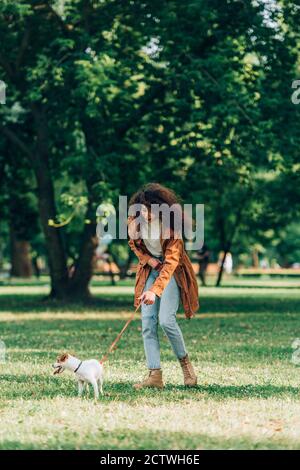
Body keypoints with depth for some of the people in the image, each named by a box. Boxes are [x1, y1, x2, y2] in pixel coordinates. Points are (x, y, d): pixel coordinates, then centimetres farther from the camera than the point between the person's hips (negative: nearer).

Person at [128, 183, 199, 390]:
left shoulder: (170, 225, -26)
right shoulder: (135, 221, -11)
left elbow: (171, 261, -31)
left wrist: (155, 290, -40)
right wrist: (149, 260, -7)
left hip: (171, 271, -5)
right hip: (150, 269, 5)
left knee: (166, 320, -18)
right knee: (147, 322, -6)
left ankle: (185, 361, 7)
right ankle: (155, 375, -7)